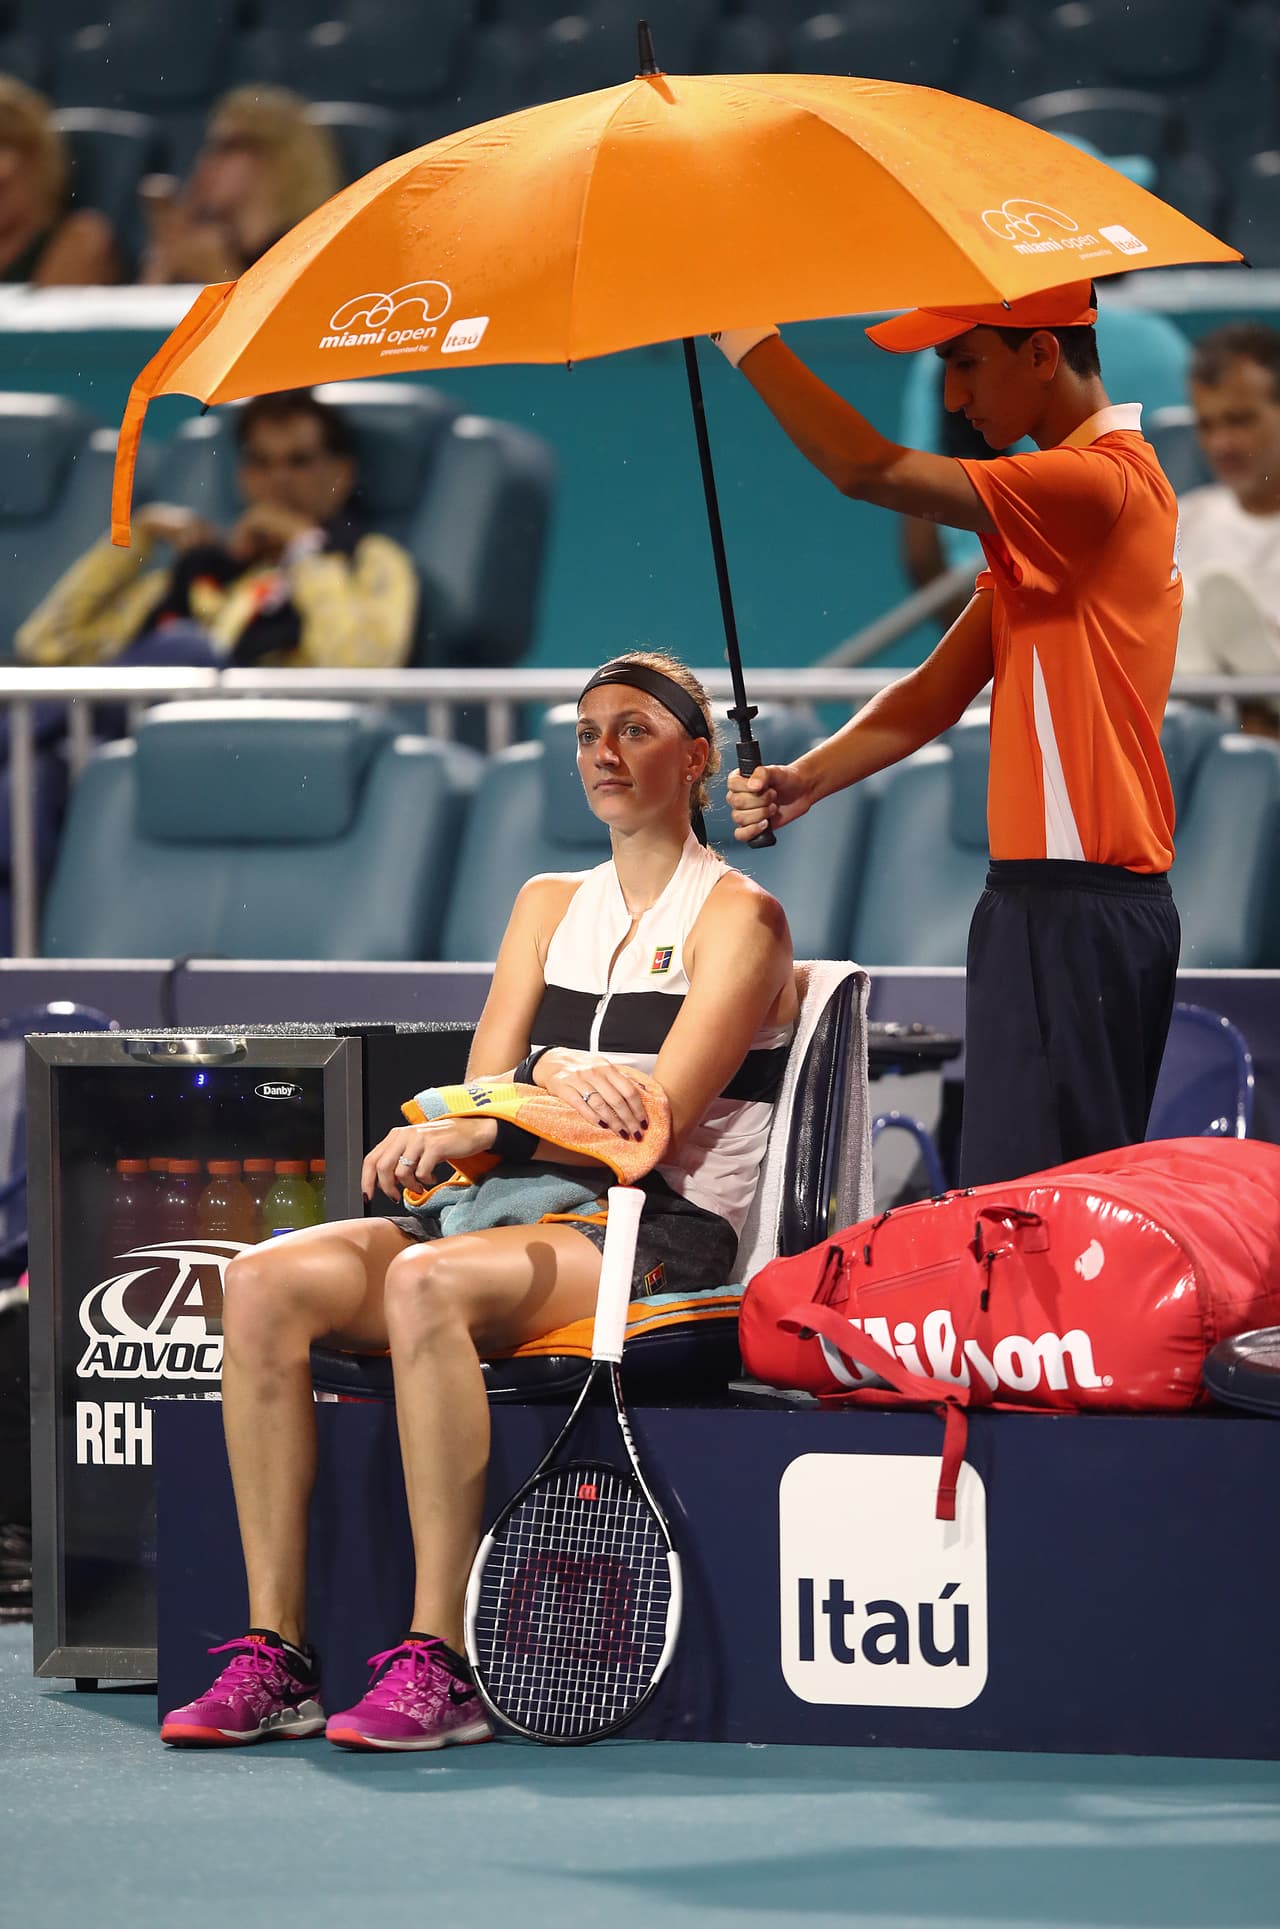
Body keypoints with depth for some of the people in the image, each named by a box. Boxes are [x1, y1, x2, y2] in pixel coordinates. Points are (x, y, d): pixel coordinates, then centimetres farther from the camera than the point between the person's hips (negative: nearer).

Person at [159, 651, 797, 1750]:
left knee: (424, 1282, -37)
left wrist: (474, 1132, -16)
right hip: (518, 1207, 6)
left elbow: (653, 1132, -10)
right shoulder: (549, 905, 23)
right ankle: (274, 1655, -25)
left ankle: (440, 1664, -39)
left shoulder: (738, 917, 2)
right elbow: (485, 1085, 12)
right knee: (266, 1282, -21)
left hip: (659, 1236, -6)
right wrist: (561, 1087, -11)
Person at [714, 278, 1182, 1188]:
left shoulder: (1102, 480, -14)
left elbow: (872, 471, -23)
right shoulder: (1058, 497, 19)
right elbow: (943, 688, 15)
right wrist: (807, 780, 2)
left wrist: (749, 338, -13)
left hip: (1080, 912, -10)